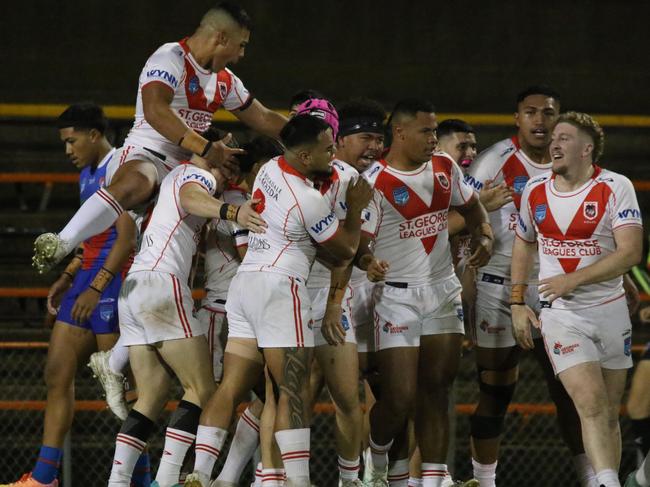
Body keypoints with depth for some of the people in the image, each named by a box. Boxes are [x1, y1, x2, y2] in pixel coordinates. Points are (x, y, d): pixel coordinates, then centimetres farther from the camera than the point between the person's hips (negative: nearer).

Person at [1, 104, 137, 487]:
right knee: (57, 372, 5)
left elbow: (127, 239, -19)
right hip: (88, 278, 10)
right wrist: (68, 277, 20)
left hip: (112, 282, -10)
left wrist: (96, 288, -22)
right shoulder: (88, 175, 19)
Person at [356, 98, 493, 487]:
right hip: (398, 297, -6)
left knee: (436, 392, 5)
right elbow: (358, 241, -17)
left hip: (444, 291, 6)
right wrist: (368, 262, -39)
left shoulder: (444, 168, 5)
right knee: (399, 400, -9)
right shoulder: (375, 182, -14)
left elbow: (473, 208, 20)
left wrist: (484, 238, 0)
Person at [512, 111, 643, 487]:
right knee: (592, 405, -17)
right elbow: (524, 244, 19)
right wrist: (517, 303, 12)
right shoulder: (535, 191, 3)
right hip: (561, 315, 0)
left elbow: (631, 252, -17)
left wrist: (574, 279, -22)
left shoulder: (615, 188, -9)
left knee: (610, 413, 8)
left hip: (611, 311, 0)